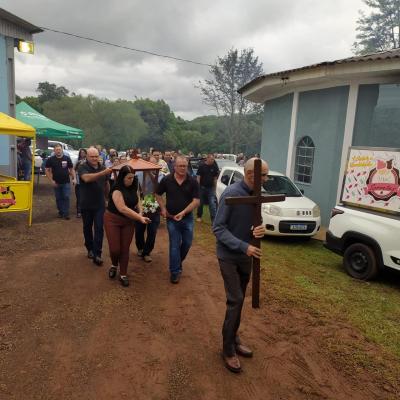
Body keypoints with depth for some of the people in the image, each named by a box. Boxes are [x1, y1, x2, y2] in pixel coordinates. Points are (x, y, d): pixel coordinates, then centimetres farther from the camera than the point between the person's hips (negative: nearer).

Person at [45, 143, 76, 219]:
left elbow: (71, 169, 7)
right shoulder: (50, 159, -1)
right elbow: (47, 170, 2)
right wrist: (51, 181, -6)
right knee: (58, 198, 9)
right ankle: (60, 212, 22)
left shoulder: (67, 158, 0)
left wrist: (73, 178, -4)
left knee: (66, 197, -5)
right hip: (56, 183, 1)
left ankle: (66, 213, 1)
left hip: (66, 182, -1)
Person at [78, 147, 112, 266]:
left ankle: (97, 254, 0)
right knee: (87, 228, 14)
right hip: (86, 205, -2)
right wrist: (103, 173, -46)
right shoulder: (82, 168, -12)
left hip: (100, 204, 2)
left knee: (99, 229, -4)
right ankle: (90, 249, 33)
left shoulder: (103, 167, 2)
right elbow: (87, 178, -35)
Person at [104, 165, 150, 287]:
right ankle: (114, 265, 31)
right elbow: (122, 209, -31)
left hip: (128, 221, 4)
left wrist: (140, 212, -13)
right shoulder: (117, 190, -22)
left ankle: (123, 274, 21)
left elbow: (137, 201, 8)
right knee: (115, 248, -3)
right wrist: (139, 218, -33)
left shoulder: (134, 187, -3)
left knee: (125, 249, 6)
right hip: (113, 220, -4)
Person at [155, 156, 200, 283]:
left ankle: (178, 262, 40)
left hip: (187, 217, 1)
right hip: (172, 218, -1)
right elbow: (158, 194, 8)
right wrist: (163, 209, -3)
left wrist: (183, 213, -20)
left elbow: (196, 201, -11)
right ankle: (175, 272, 15)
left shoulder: (193, 181, -9)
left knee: (187, 243, 12)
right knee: (174, 245, 2)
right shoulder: (167, 180, -7)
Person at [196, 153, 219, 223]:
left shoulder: (214, 167, 1)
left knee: (213, 203, -8)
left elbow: (215, 178, 7)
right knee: (200, 203, 12)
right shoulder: (202, 166, -6)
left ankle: (214, 219, -8)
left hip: (210, 188, 1)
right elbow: (198, 177, -4)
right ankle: (199, 217, 31)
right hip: (202, 187, -1)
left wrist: (214, 188, 6)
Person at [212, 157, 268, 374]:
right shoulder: (231, 193, -20)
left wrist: (260, 229, -18)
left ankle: (234, 338, 34)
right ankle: (228, 349, 12)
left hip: (246, 255, 7)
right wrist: (244, 246, -27)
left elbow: (254, 222, 7)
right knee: (235, 300, -5)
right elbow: (218, 228, -20)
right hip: (229, 256, -7)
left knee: (238, 300, 16)